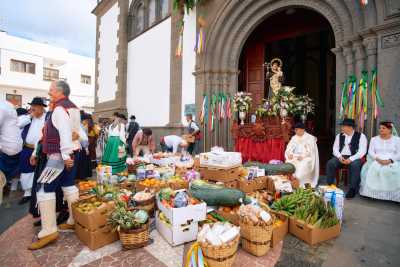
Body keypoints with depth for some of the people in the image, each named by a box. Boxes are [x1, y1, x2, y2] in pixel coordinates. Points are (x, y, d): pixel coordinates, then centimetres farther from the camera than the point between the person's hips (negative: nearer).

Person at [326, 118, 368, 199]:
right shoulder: (339, 136, 14)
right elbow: (335, 148, 9)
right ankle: (330, 186, -17)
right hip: (341, 157, 3)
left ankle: (353, 189, -22)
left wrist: (350, 159, -21)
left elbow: (362, 151, -7)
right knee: (330, 163, -25)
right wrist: (340, 157, -11)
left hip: (354, 158, -3)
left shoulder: (361, 136, 3)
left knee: (355, 165, -35)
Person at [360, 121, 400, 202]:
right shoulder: (374, 139, 16)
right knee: (373, 169, -32)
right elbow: (370, 152, 5)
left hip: (392, 162, -1)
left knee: (393, 171, -34)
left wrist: (390, 160, -18)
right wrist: (378, 159, -15)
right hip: (376, 161, 1)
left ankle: (392, 195, -27)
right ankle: (373, 192, -28)